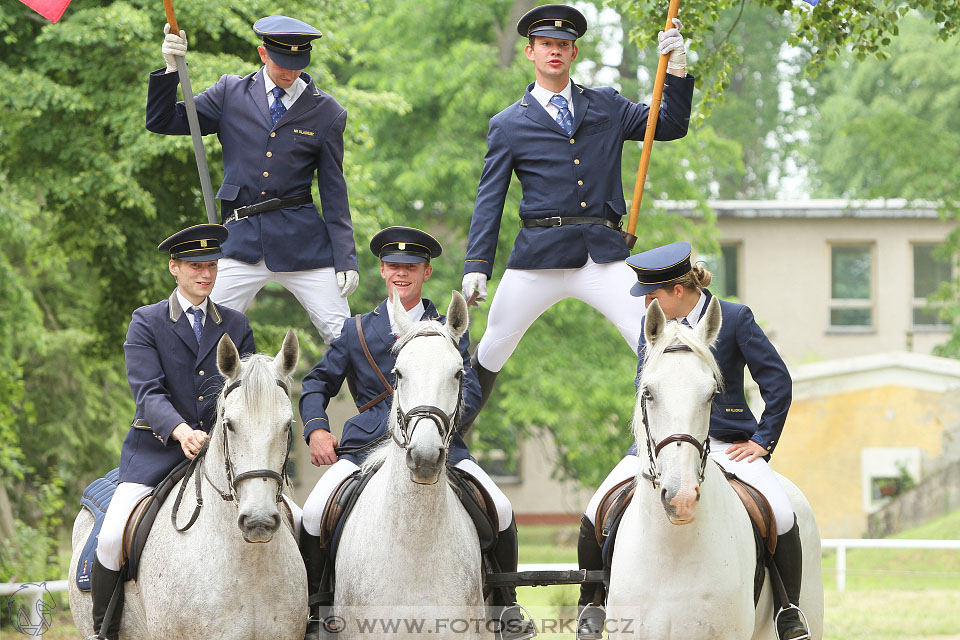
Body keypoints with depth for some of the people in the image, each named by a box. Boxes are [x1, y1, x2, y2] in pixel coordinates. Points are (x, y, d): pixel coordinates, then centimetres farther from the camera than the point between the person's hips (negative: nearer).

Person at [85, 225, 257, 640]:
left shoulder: (236, 326, 13)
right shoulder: (146, 322, 3)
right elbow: (148, 391, -10)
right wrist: (181, 431, -29)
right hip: (156, 449, -3)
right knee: (113, 536, -21)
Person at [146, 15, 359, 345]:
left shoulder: (326, 112, 6)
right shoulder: (230, 93, 8)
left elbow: (333, 191, 8)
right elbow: (162, 121, 8)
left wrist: (346, 260, 3)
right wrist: (171, 68, -8)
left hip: (302, 240, 0)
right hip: (242, 240, 0)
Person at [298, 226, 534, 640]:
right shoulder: (356, 331, 18)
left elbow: (469, 391, 6)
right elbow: (318, 383, 20)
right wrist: (316, 430, 1)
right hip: (366, 446, 0)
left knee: (500, 510, -20)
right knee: (313, 513, -24)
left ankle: (505, 606, 2)